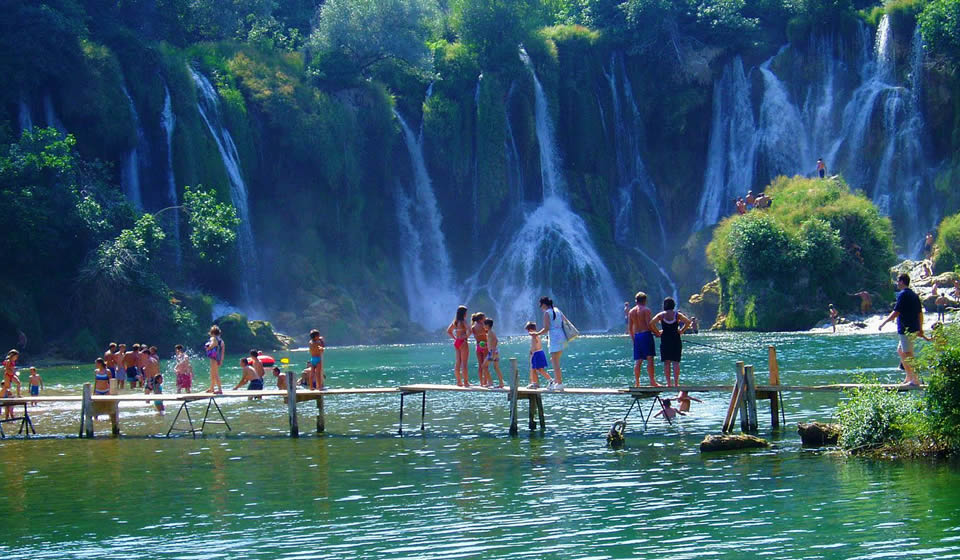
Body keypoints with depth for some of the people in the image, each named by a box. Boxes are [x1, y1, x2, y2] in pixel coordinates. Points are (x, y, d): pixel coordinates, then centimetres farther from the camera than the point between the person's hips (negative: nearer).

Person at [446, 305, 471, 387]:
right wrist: (466, 337, -8)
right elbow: (469, 330, -25)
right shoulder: (463, 321, -12)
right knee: (464, 363, -5)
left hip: (456, 342, 7)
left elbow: (448, 331, 20)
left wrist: (455, 338, 14)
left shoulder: (455, 321, 10)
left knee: (458, 363, 10)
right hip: (463, 342, -7)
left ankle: (459, 382, 14)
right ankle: (466, 382, -4)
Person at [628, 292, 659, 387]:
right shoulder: (646, 310, -5)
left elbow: (630, 328, 12)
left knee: (637, 361, 7)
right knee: (650, 359, -5)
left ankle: (636, 382, 5)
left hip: (636, 336, 5)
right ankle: (652, 381, -9)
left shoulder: (631, 311, 11)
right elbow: (649, 324, -14)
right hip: (646, 334, -5)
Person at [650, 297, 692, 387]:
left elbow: (651, 323, -13)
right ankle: (676, 383, -2)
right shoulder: (677, 314, 1)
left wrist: (657, 332, -2)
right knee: (675, 362, 3)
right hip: (676, 340, 0)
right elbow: (688, 321, -10)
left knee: (666, 362, 3)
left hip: (665, 340, 0)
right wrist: (682, 331, -1)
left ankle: (668, 383, -1)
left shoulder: (661, 315, 0)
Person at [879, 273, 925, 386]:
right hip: (914, 328, 9)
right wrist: (920, 329, 24)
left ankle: (915, 380, -5)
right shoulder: (914, 295, 14)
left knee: (908, 354, -5)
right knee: (900, 351, 19)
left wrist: (883, 323, -10)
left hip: (906, 329, -9)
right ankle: (909, 377, 18)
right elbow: (920, 313, 17)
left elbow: (896, 312, -17)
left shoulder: (903, 294, -13)